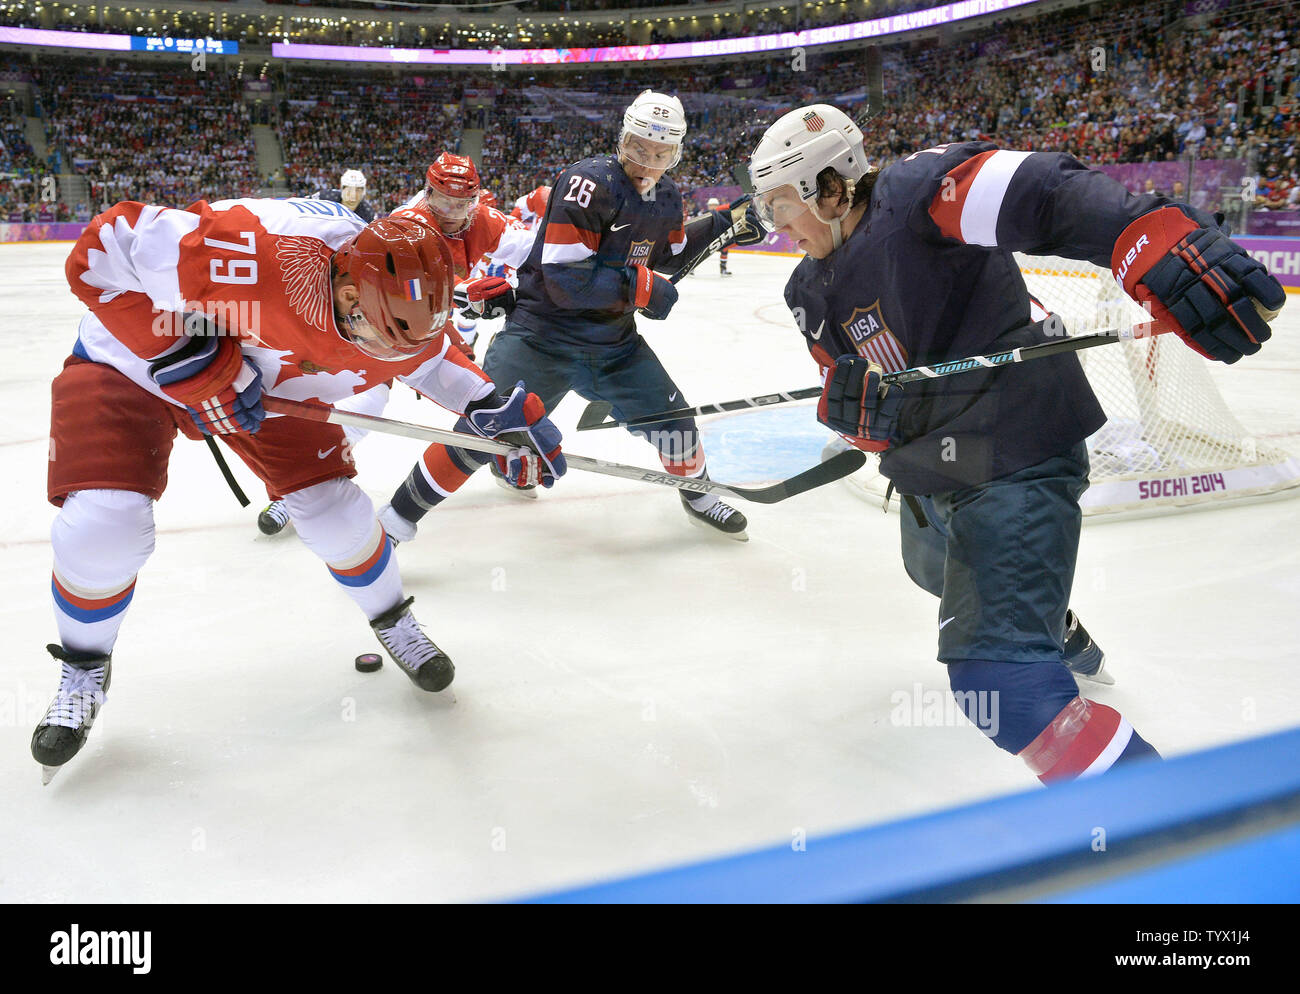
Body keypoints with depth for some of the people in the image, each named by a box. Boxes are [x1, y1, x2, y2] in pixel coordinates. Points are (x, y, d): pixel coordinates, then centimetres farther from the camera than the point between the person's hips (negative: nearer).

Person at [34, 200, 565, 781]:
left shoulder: (398, 307, -22)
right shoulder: (257, 256, -43)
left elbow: (430, 360, 4)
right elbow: (100, 252, -31)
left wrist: (498, 408, -11)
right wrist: (190, 359, -34)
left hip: (268, 387, 4)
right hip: (131, 361, -4)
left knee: (336, 510, -8)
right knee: (103, 527, -19)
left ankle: (394, 624, 23)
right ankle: (83, 669, 12)